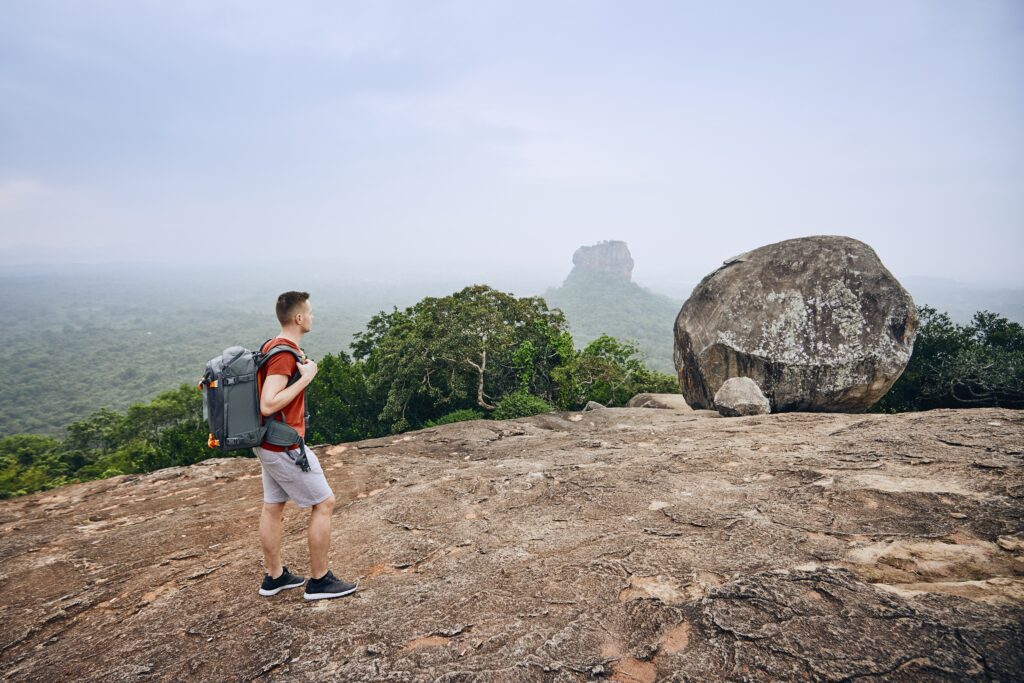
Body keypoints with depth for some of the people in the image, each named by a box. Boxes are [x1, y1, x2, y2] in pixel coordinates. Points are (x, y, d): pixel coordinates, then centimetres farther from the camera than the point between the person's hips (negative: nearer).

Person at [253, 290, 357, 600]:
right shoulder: (284, 354, -23)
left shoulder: (272, 346, 9)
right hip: (285, 447, -10)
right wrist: (306, 378, -24)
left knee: (273, 507, 16)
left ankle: (274, 576, 29)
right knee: (324, 503, 1)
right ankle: (319, 581, 11)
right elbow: (268, 405, -29)